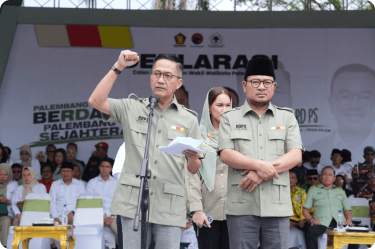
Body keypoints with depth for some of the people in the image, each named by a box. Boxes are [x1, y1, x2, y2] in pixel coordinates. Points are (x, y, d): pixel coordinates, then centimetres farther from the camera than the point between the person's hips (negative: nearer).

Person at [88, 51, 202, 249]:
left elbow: (194, 169, 13)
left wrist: (193, 158, -12)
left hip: (169, 207, 1)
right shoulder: (131, 108, 11)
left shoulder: (189, 119, 12)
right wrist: (118, 67, -4)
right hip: (133, 201, 0)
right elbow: (96, 101, -4)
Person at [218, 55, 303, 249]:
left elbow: (296, 156, 1)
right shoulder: (230, 118, 10)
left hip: (277, 205, 1)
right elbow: (226, 155, -3)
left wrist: (262, 173, -12)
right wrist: (260, 165, -17)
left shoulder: (287, 118, 12)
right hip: (241, 207, -1)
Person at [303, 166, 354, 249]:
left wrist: (348, 220, 1)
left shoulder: (341, 192, 30)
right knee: (311, 232, -37)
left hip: (339, 222, 1)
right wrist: (311, 219, -3)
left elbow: (347, 210, 25)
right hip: (321, 222, -1)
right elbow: (305, 209, 19)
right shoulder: (313, 191, 25)